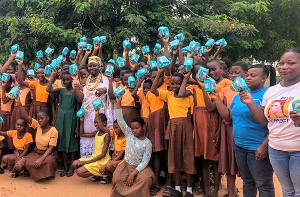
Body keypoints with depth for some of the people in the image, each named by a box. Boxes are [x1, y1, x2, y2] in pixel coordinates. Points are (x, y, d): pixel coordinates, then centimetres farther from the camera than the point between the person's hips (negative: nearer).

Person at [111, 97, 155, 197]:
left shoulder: (147, 143, -8)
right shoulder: (129, 134, -1)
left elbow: (145, 161, -12)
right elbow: (120, 120, -9)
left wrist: (134, 173, -23)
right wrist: (118, 103, -17)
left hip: (139, 167, -2)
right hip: (126, 164, 2)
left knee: (145, 179, -31)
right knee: (117, 178, -26)